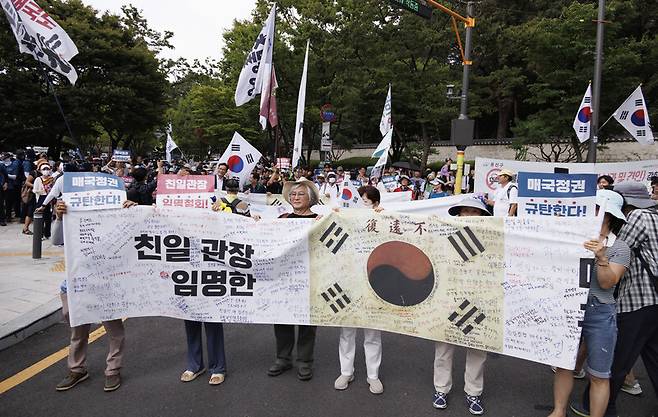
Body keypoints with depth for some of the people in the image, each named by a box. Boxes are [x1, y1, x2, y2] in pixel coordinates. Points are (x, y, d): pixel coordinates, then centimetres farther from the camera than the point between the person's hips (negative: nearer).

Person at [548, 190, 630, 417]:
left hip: (599, 313, -3)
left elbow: (607, 283, -13)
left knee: (598, 375, 7)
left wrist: (601, 257, -28)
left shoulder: (620, 248, -5)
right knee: (563, 364, 13)